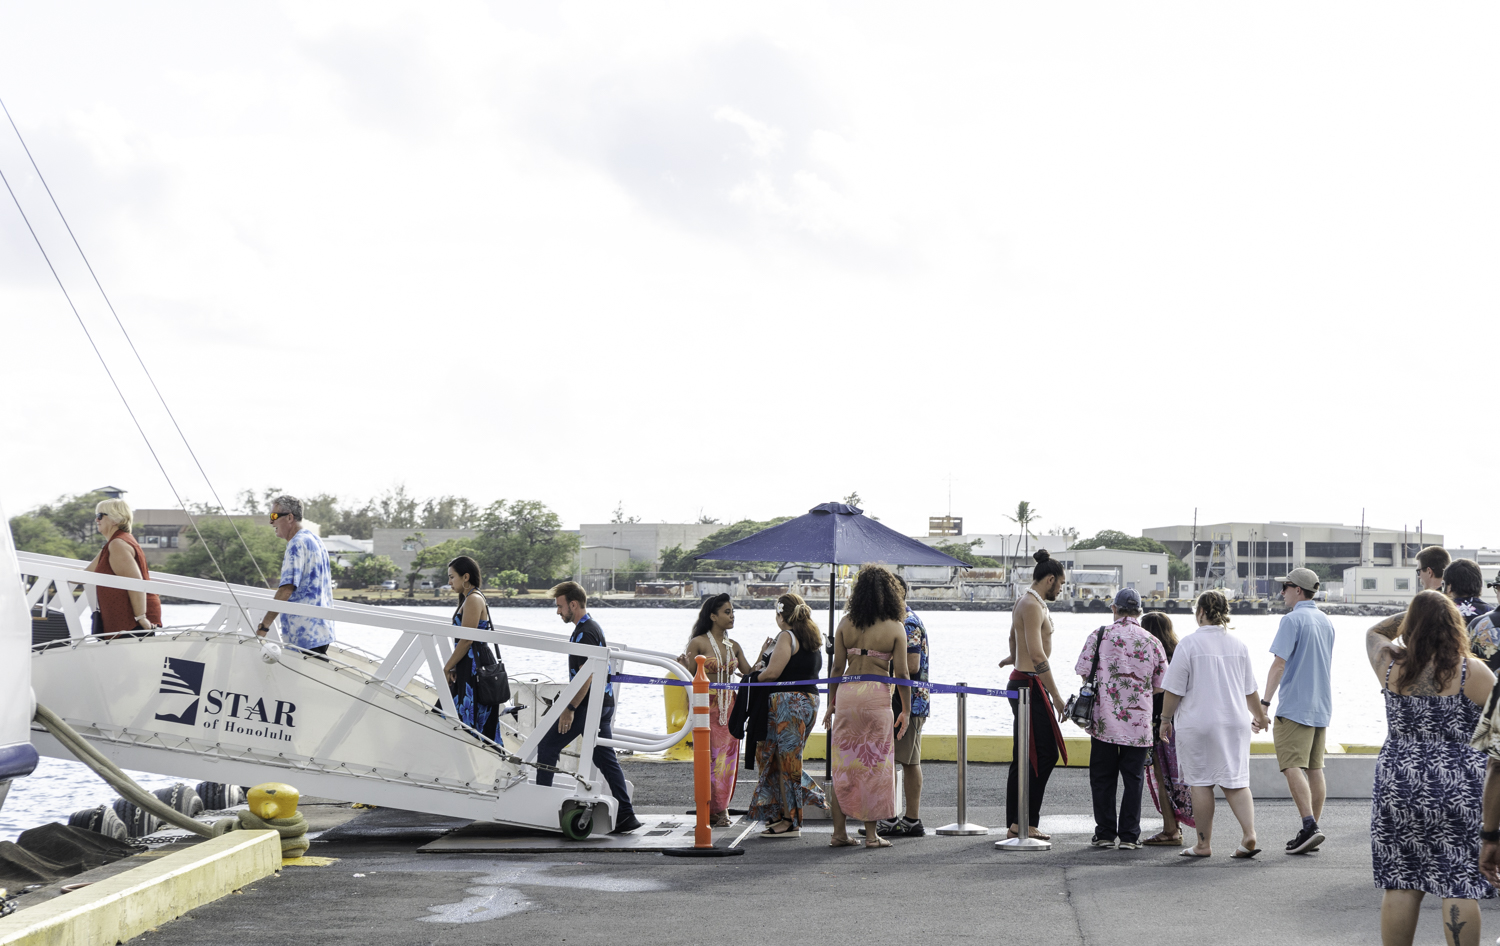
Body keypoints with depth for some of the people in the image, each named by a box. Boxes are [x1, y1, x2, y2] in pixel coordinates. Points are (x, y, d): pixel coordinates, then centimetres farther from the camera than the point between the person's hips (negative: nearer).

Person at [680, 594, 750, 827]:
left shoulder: (733, 647, 13)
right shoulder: (698, 643, -3)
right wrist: (684, 664, -23)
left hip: (729, 707, 5)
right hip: (707, 707, -5)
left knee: (727, 758, 1)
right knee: (709, 758, -7)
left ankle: (720, 809, 8)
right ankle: (710, 811, -1)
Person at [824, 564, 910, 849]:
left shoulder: (846, 624, 4)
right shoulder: (895, 628, -2)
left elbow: (837, 668, 5)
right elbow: (901, 673, -3)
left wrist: (831, 704, 13)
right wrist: (906, 710, 5)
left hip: (846, 692, 3)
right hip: (877, 696, -2)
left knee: (842, 764, 8)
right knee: (875, 764, 5)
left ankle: (839, 832, 10)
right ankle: (871, 833, 7)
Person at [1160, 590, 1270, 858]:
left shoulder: (1189, 644, -9)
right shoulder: (1239, 645, 7)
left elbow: (1173, 689, -9)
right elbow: (1250, 690, 16)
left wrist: (1165, 719, 3)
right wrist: (1259, 716, 31)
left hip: (1197, 723, -4)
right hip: (1234, 722, 4)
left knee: (1201, 783, 3)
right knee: (1236, 781, 7)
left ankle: (1204, 844, 7)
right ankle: (1249, 835, -10)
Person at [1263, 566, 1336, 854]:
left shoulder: (1293, 620, -11)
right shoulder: (1326, 622, 15)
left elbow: (1279, 663, -18)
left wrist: (1265, 702, -19)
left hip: (1295, 706, -8)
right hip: (1321, 707, 8)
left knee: (1293, 767, -11)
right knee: (1314, 769, 9)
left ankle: (1309, 826, -23)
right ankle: (1312, 830, 10)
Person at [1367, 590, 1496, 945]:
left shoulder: (1391, 666, 0)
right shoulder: (1472, 672, -9)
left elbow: (1373, 632, 21)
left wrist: (1419, 612, 22)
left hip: (1398, 783, 3)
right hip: (1460, 791, -2)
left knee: (1400, 885, 8)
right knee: (1459, 887, 0)